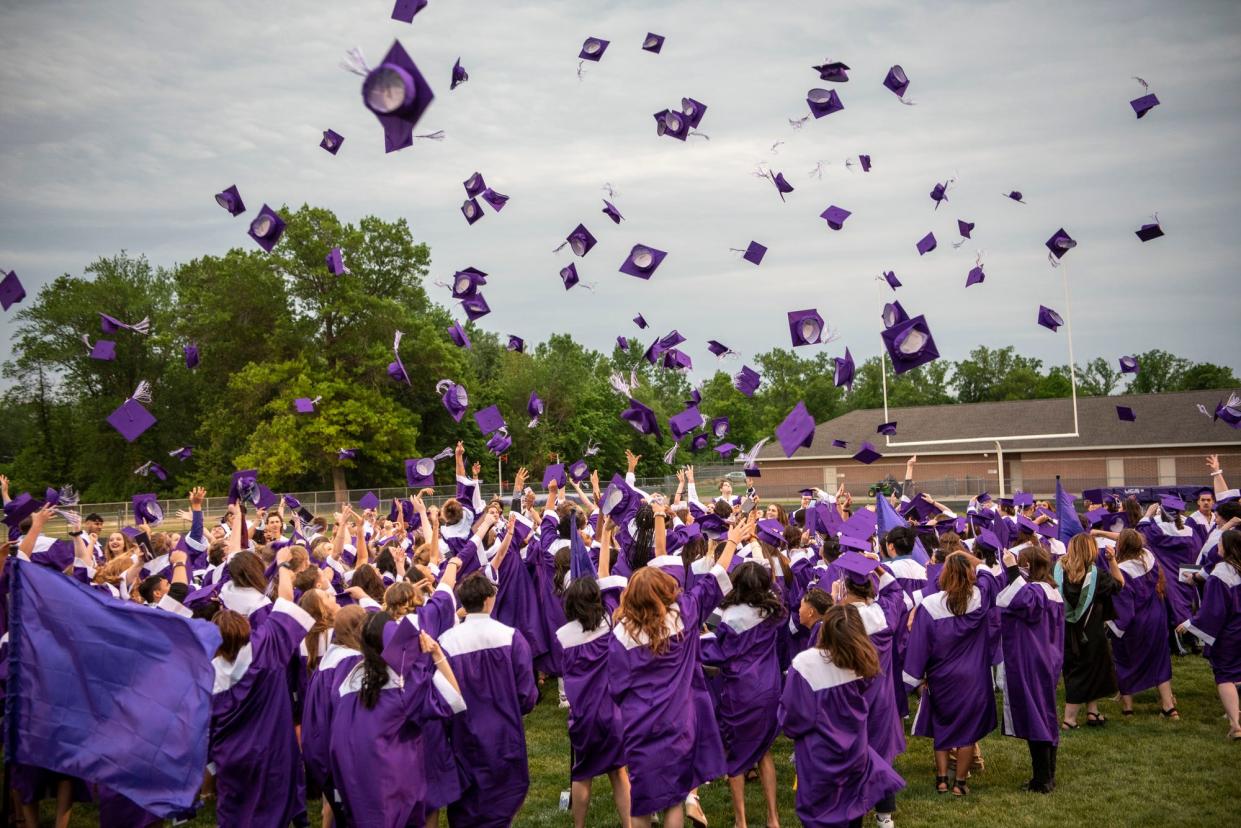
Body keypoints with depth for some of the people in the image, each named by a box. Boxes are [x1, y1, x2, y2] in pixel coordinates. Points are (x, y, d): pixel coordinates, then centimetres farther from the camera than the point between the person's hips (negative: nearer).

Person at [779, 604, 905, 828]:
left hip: (819, 756, -4)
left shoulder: (805, 663, -27)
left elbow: (792, 715, -20)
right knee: (851, 807, 23)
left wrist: (791, 728, 3)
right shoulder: (861, 660, -12)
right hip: (855, 748, 4)